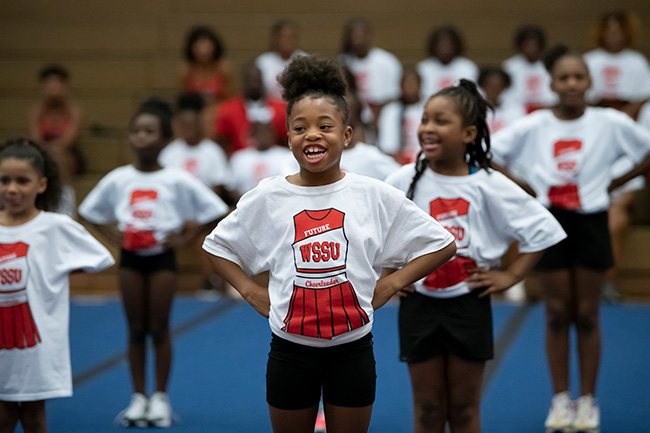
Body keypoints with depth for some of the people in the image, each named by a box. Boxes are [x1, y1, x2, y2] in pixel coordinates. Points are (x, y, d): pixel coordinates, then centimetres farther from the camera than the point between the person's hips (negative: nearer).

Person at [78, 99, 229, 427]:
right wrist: (113, 237, 4)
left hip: (162, 258, -2)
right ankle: (138, 397, 14)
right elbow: (90, 211, 15)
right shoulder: (117, 179, 1)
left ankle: (160, 397, 12)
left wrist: (185, 237, -8)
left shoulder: (177, 180, -7)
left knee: (159, 328, 2)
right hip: (130, 258, 2)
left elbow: (214, 211, -5)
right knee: (136, 329, 7)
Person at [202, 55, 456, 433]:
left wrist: (390, 285, -3)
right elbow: (217, 245, 13)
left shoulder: (375, 195, -4)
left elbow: (442, 244, 3)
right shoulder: (268, 197, -2)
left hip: (352, 349, 0)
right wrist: (251, 291, 2)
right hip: (290, 350, 0)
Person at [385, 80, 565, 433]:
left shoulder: (489, 186, -7)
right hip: (419, 304, 1)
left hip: (469, 305, -1)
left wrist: (510, 275, -5)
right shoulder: (404, 181, -5)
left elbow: (542, 228, -2)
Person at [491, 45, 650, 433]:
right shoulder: (534, 126, -4)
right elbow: (489, 155, -3)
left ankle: (588, 401, 15)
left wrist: (614, 184, -3)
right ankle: (561, 400, 15)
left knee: (587, 314, 5)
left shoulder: (610, 123, -5)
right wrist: (528, 188, -6)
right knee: (557, 315, 6)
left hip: (591, 222, -1)